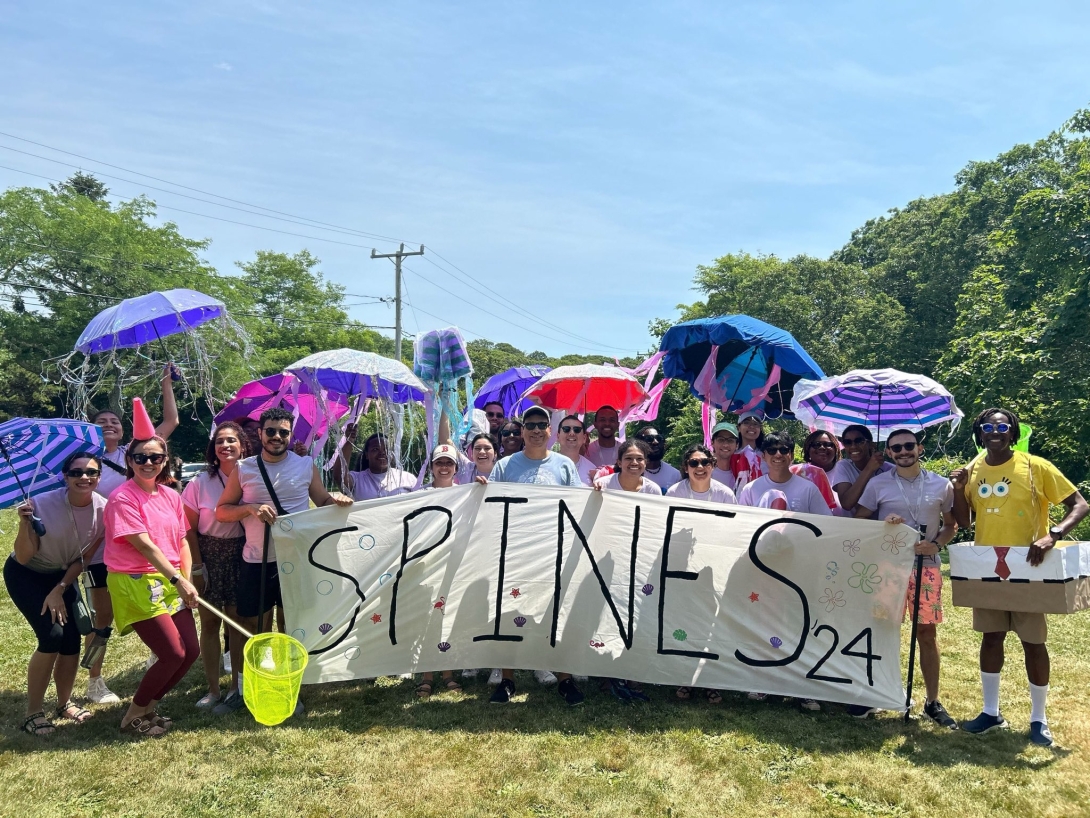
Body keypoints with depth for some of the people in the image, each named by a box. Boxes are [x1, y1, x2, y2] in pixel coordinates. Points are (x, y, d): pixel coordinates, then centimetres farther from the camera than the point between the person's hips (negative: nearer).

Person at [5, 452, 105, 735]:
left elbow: (83, 557, -8)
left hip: (62, 575, 4)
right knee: (52, 635, -19)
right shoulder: (43, 504, -29)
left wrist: (59, 589, -13)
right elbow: (23, 558, -25)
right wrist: (25, 524, -40)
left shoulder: (103, 510, -18)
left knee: (72, 640, -6)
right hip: (24, 575, -4)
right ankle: (33, 712, -4)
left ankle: (65, 703, 18)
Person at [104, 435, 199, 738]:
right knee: (173, 654, -9)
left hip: (170, 582, 7)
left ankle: (148, 707, 24)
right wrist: (178, 580, -25)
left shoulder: (171, 496, 8)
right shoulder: (123, 497, -13)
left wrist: (187, 579, -4)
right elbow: (144, 544, -20)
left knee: (191, 651, 4)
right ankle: (133, 717, 13)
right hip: (135, 584, -7)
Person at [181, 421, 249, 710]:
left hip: (241, 556, 0)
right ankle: (213, 688, 14)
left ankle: (237, 685, 20)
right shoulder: (201, 482, -4)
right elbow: (190, 528, -1)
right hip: (209, 556, 0)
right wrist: (197, 566, -4)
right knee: (209, 622, 5)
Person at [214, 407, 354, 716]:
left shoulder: (306, 466, 3)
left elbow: (321, 500, 12)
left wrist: (334, 499, -11)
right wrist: (251, 508, -15)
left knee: (290, 624, 11)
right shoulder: (243, 469, 2)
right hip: (256, 561, 0)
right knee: (249, 624, 7)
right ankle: (241, 689, 22)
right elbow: (222, 511, 3)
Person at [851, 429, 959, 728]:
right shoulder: (877, 484, 1)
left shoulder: (941, 485, 5)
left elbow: (951, 525, 11)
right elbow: (859, 522, 3)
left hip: (927, 566, 1)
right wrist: (883, 524, -15)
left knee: (927, 633, 6)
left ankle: (932, 701, 18)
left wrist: (936, 544, -7)